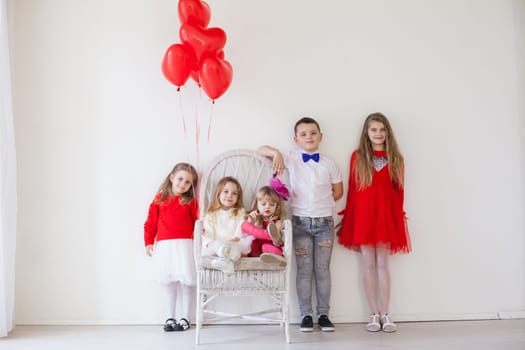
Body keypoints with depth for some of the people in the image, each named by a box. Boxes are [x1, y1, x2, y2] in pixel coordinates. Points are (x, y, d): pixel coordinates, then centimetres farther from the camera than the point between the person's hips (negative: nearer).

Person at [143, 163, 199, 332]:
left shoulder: (190, 201, 5)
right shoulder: (159, 199, 7)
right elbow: (151, 222, 4)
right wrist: (148, 242, -2)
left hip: (185, 245, -1)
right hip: (164, 245, 2)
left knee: (185, 281, 1)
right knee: (169, 282, 10)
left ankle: (185, 318, 14)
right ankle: (170, 317, 21)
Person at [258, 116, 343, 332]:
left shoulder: (329, 163, 3)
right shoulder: (291, 158, 0)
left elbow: (338, 192, 9)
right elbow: (262, 150, -1)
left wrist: (321, 203, -1)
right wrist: (277, 153, -20)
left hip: (324, 221, 1)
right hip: (300, 221, -1)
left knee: (322, 269, 6)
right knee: (304, 270, 3)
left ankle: (323, 314, 15)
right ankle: (306, 315, 11)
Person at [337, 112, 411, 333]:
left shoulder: (395, 158, 6)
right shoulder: (357, 157, 3)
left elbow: (399, 190, 6)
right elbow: (352, 189, 3)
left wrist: (398, 217, 2)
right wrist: (348, 216, 2)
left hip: (386, 215, 1)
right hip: (363, 215, -1)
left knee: (383, 264, 4)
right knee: (368, 265, 4)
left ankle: (385, 315, 10)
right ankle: (374, 315, 11)